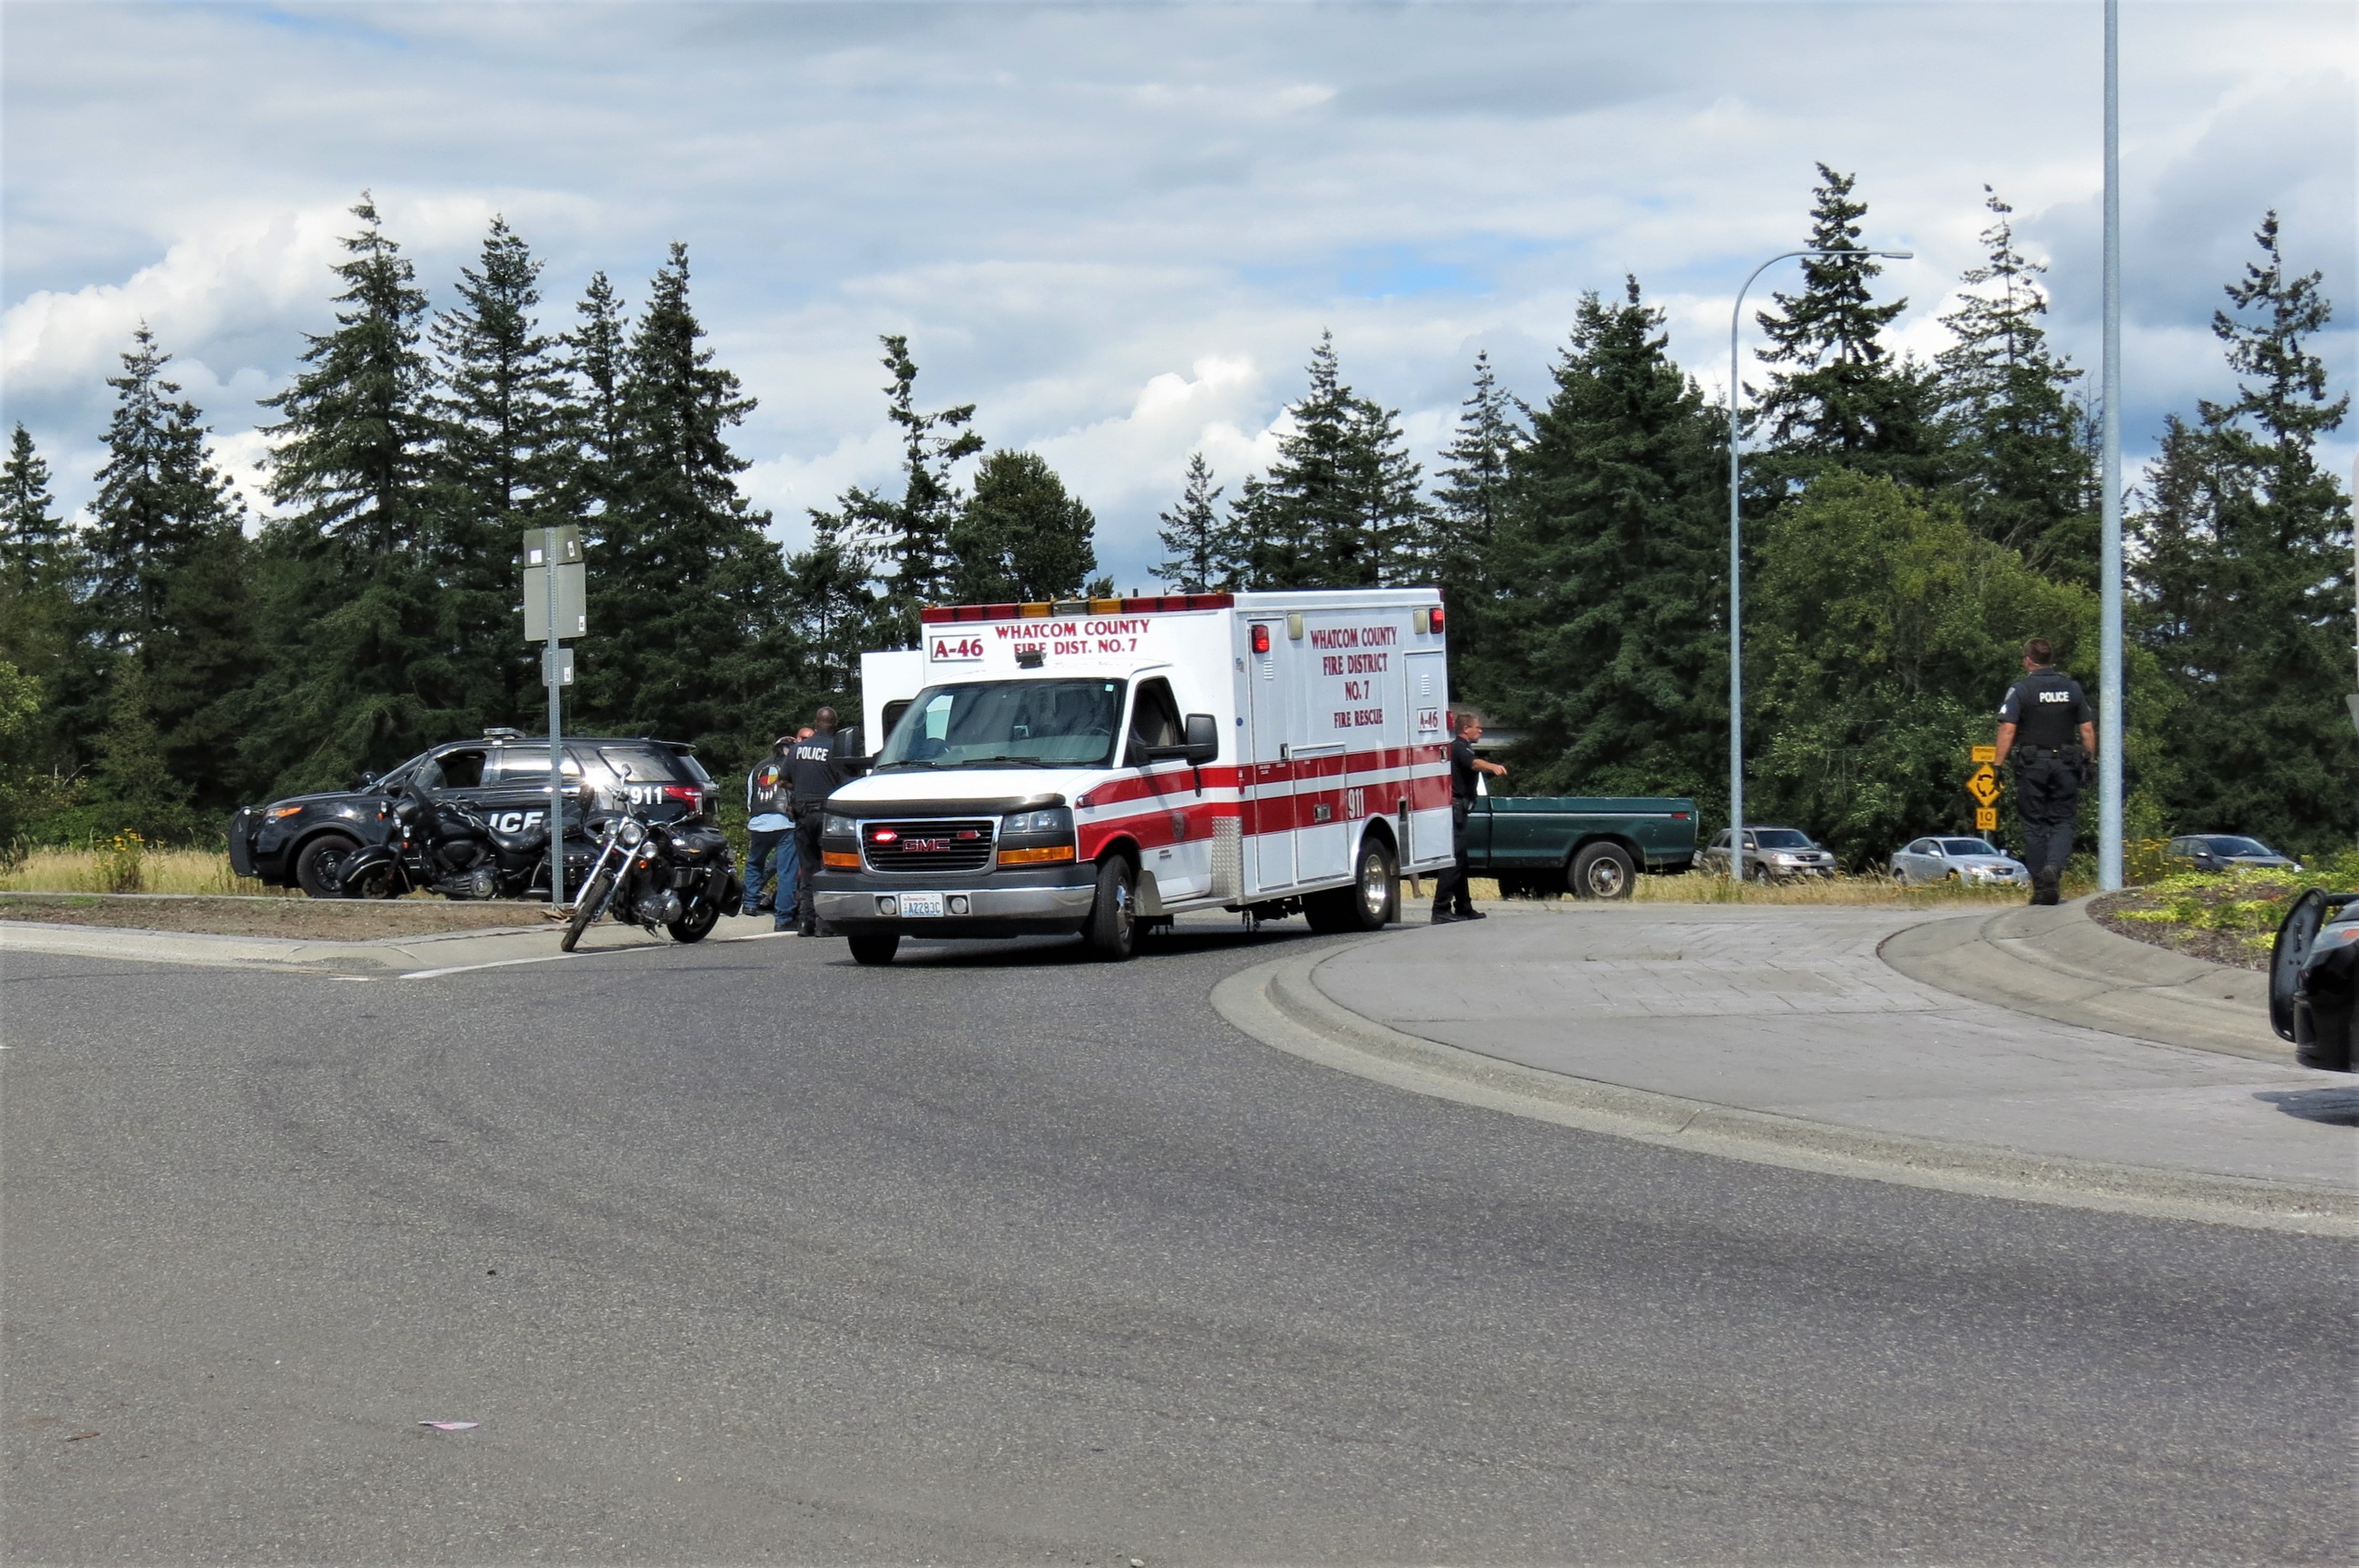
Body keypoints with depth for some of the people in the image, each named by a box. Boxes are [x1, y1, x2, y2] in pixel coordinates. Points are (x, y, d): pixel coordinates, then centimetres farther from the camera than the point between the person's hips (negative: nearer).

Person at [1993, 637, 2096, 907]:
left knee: (2034, 824, 4)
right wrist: (2091, 761, 12)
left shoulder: (2021, 689, -4)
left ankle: (2040, 886, 3)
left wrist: (2000, 764, -9)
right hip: (2066, 764, 2)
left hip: (2031, 764, -2)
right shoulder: (2073, 688, 8)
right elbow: (2087, 729, 7)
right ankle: (2054, 866, -22)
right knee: (2062, 821, 6)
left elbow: (2007, 730, -11)